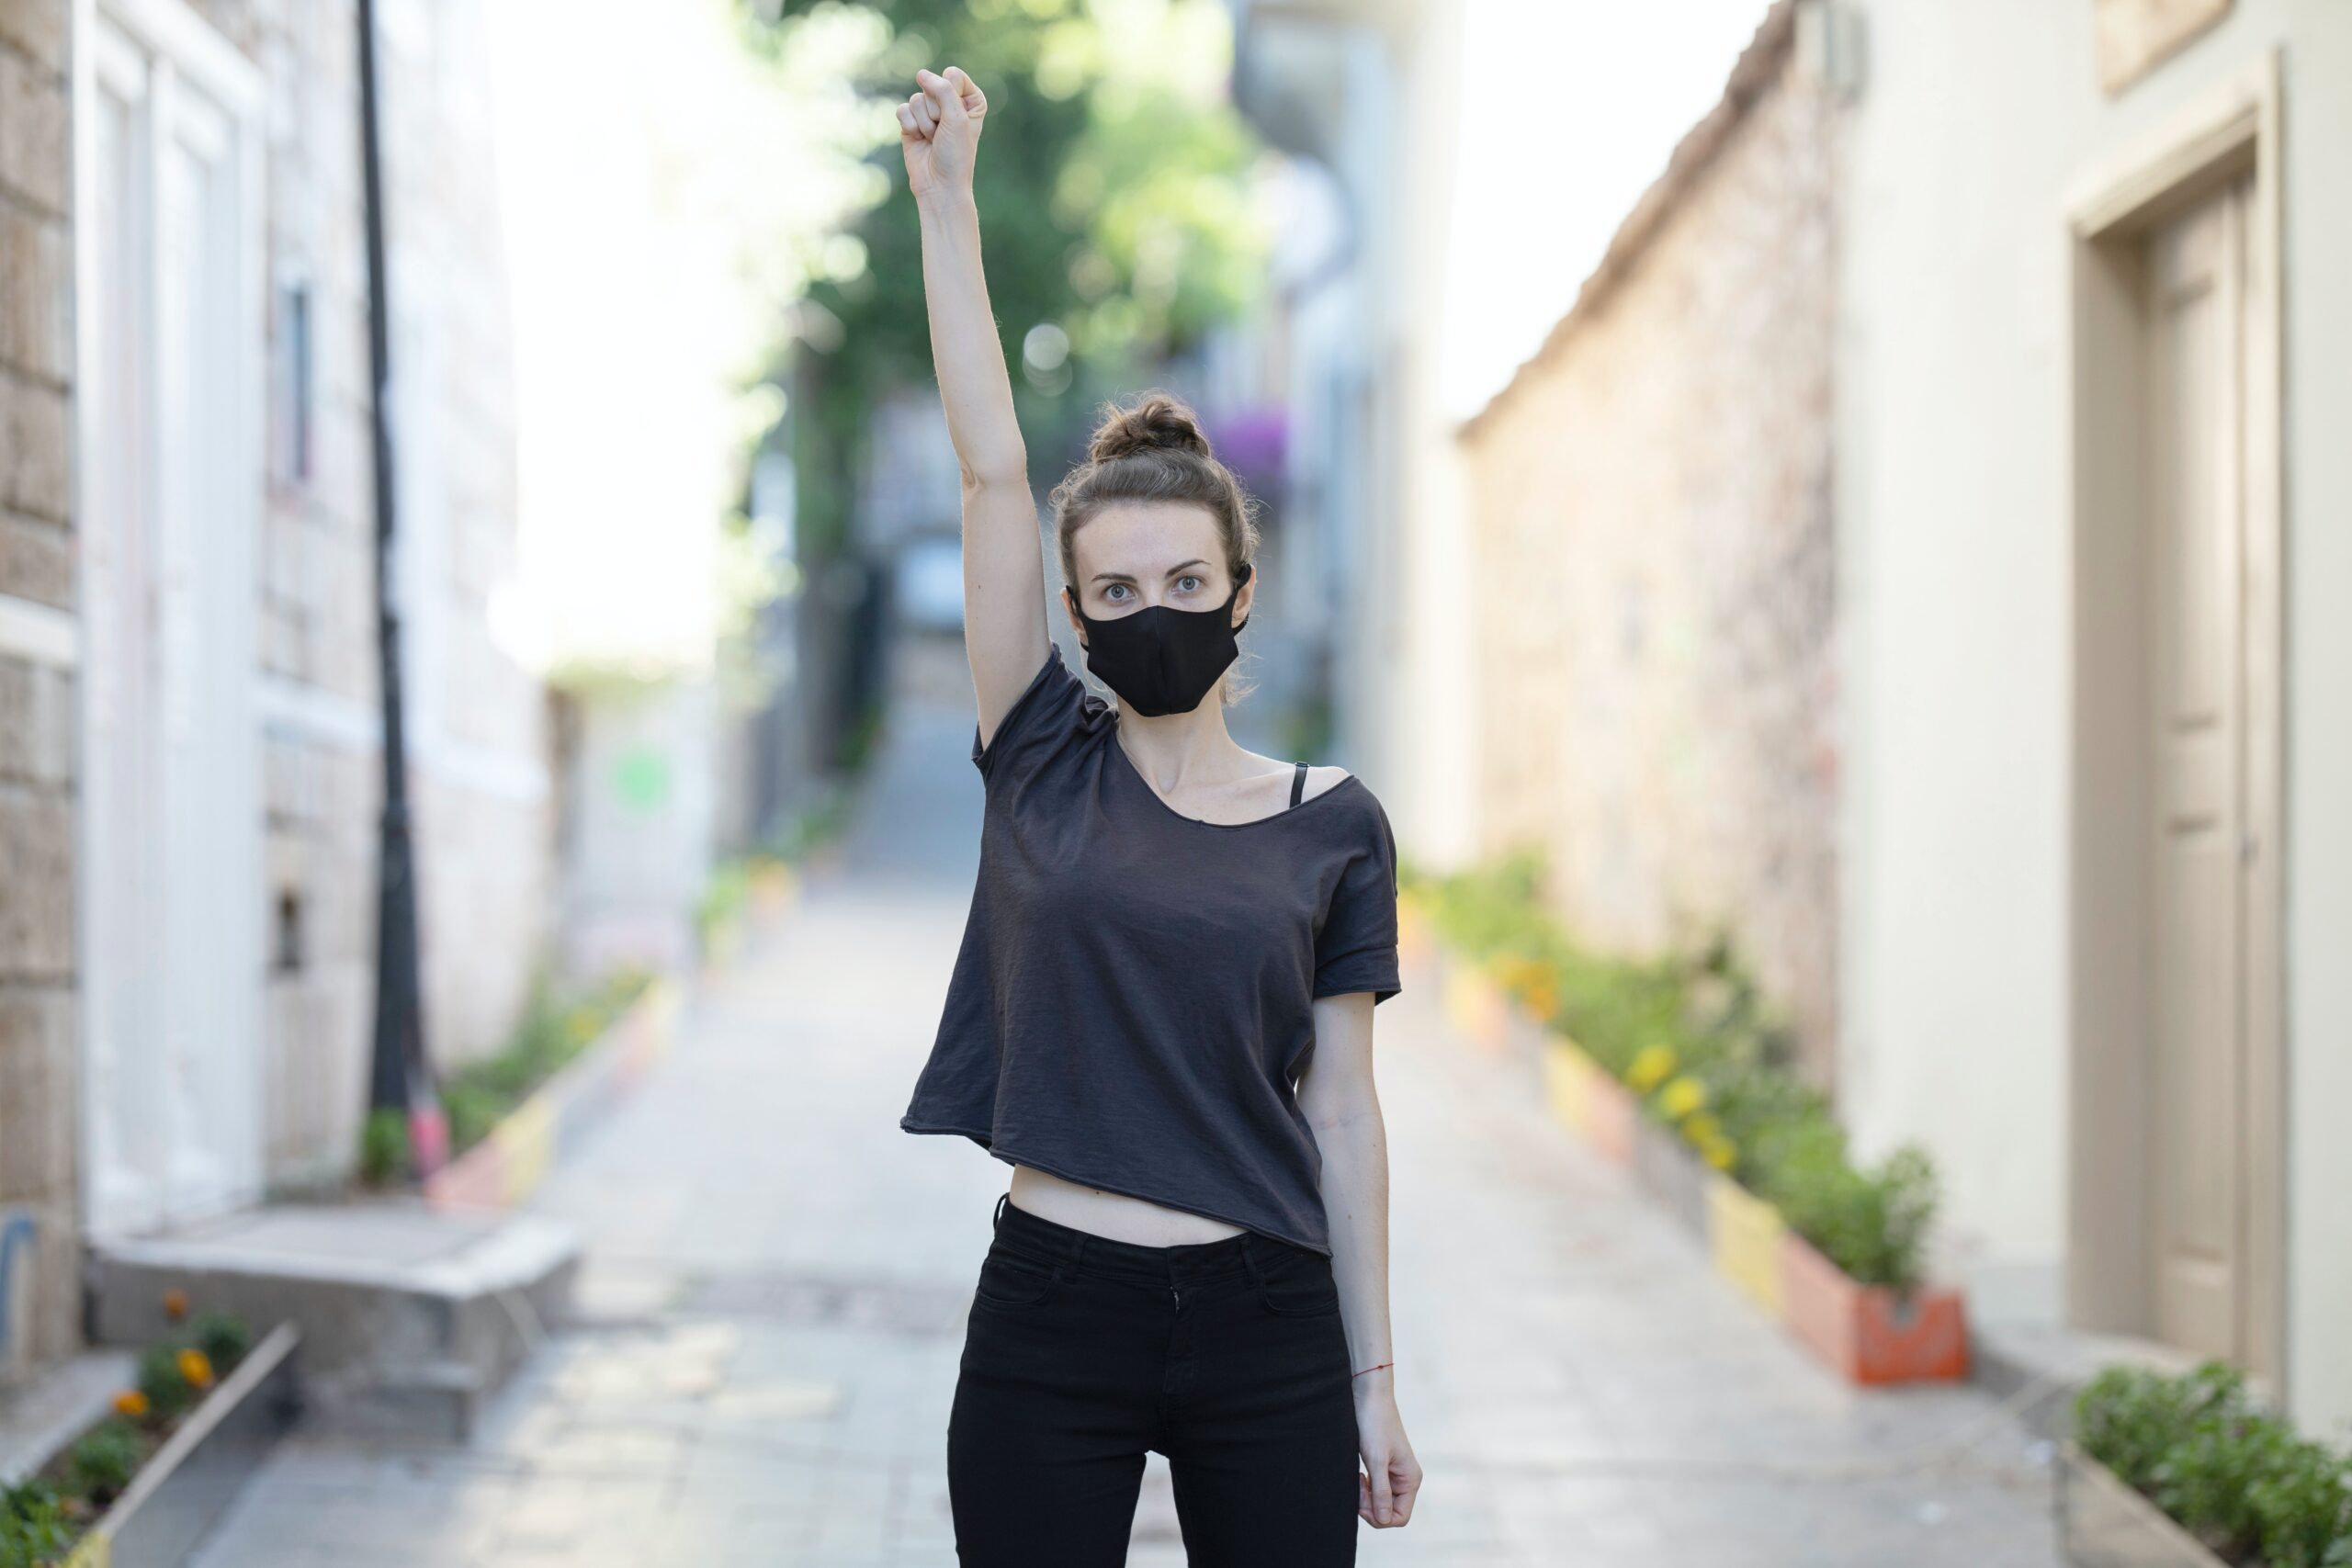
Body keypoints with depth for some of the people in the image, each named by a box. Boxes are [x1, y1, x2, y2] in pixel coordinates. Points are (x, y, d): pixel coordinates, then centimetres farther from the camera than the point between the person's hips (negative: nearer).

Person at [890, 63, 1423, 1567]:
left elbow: (1344, 1112, 4)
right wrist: (947, 194, -6)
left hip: (1266, 1330, 0)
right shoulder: (1044, 764, 3)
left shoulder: (1334, 824, 3)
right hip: (1051, 1321, 0)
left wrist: (1376, 1380, 3)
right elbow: (992, 467, -2)